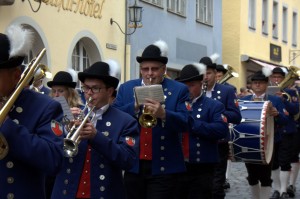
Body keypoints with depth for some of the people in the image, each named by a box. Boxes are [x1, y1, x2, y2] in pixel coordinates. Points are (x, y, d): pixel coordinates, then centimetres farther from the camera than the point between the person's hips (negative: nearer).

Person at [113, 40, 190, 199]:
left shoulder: (179, 90, -1)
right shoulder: (126, 88, 8)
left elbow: (185, 123, -11)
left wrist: (163, 114, -29)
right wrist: (135, 107, -17)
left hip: (163, 167, -3)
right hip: (133, 165, 3)